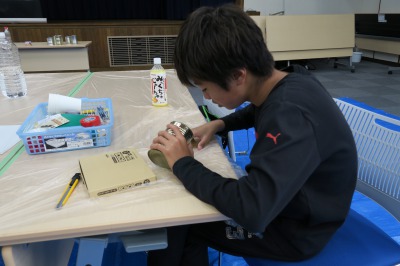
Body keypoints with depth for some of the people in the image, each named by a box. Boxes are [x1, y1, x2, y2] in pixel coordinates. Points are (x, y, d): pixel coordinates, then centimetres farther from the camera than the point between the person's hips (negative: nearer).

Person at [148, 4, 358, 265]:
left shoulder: (291, 116, -36)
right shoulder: (287, 83, -7)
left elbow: (251, 211, -42)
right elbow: (258, 111, 17)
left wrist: (183, 164, -28)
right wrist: (219, 124, 0)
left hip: (296, 230, -8)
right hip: (283, 199, 8)